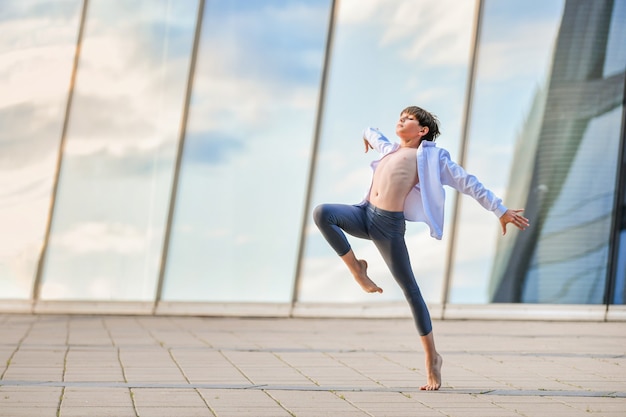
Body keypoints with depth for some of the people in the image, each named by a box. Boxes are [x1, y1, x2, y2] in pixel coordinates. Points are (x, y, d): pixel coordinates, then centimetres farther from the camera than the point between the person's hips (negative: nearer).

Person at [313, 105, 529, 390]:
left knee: (410, 290, -4)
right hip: (364, 214, 5)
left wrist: (501, 211, 3)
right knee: (321, 213, -23)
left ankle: (432, 358, 6)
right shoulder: (388, 149, 23)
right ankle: (357, 270, -7)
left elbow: (469, 184, 5)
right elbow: (370, 132, 44)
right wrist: (367, 136, 67)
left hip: (389, 225, -5)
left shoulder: (432, 157, 7)